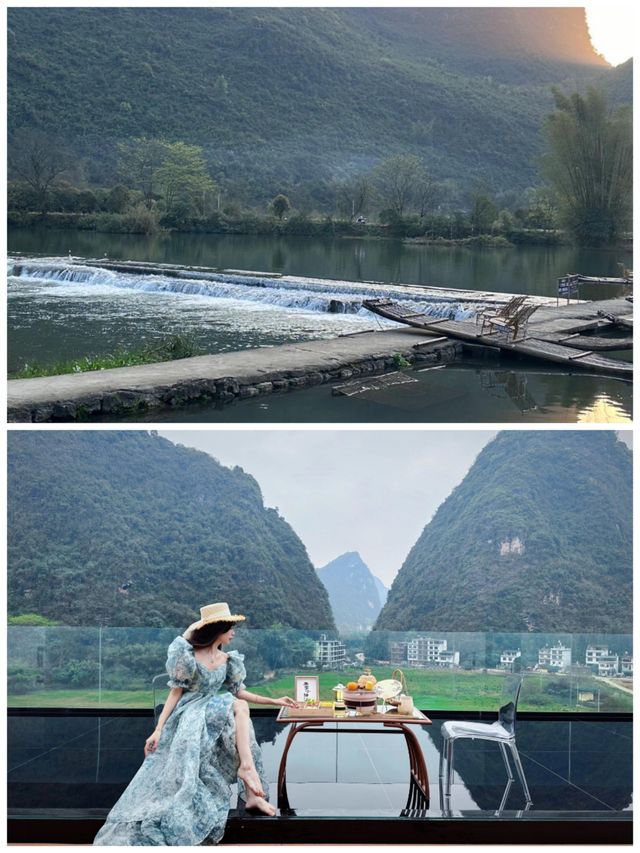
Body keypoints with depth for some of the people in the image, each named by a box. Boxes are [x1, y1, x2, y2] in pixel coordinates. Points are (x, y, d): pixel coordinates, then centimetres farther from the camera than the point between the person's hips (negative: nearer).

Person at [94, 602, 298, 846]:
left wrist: (274, 701, 13)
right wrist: (158, 729, -9)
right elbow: (175, 693, -5)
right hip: (189, 717, -5)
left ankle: (246, 766, -32)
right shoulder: (188, 656, -6)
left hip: (213, 714, 5)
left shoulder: (228, 661, 10)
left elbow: (240, 692, 16)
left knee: (239, 706, -26)